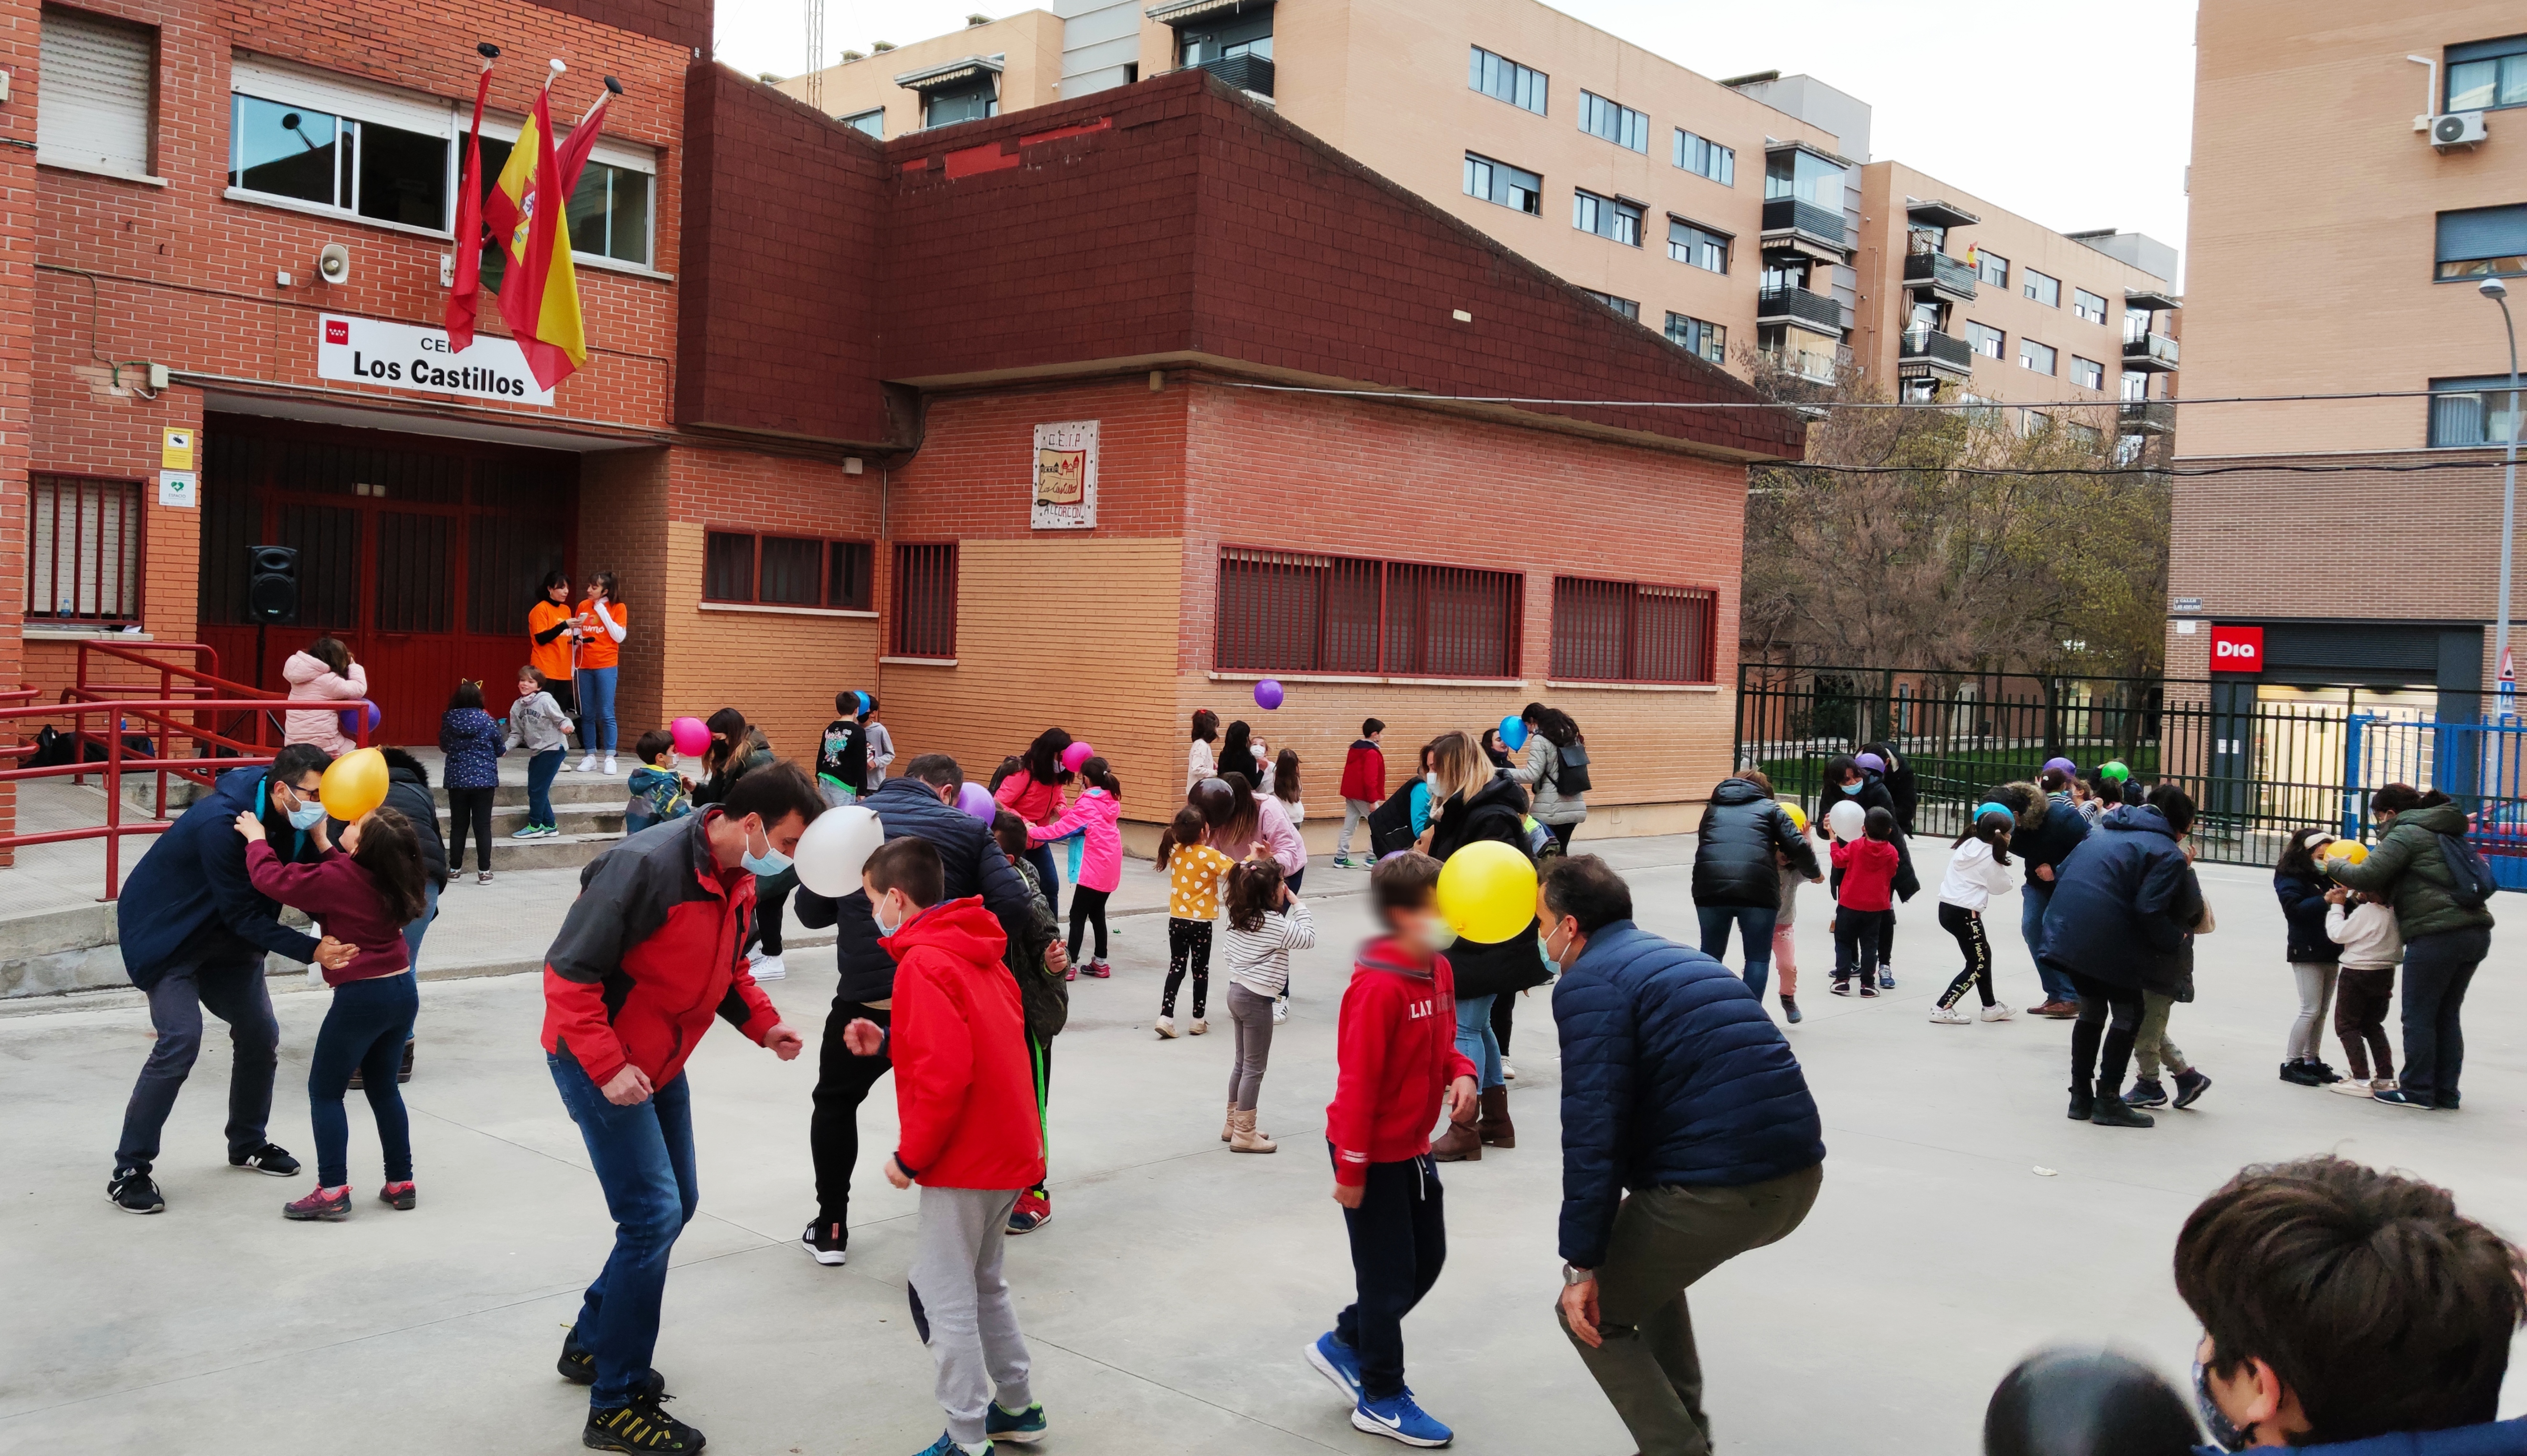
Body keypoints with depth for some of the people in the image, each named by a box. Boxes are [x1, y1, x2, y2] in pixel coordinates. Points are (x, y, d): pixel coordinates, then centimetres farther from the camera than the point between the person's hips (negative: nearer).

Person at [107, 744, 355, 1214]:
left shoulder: (293, 821, -11)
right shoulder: (221, 823, -34)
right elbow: (243, 915, -32)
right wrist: (311, 951, -39)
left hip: (225, 938, 8)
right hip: (166, 933, -8)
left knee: (261, 1035, 9)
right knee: (180, 1042, -18)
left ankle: (247, 1144, 29)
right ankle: (128, 1172, -8)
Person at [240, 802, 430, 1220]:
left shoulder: (335, 880, -18)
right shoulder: (391, 880, 2)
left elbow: (272, 878, -13)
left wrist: (257, 839, 2)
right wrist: (320, 840, 13)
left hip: (361, 997, -7)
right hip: (403, 992, 7)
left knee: (325, 1091, 6)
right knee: (383, 1088, 19)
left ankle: (333, 1191, 3)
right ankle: (400, 1183, 22)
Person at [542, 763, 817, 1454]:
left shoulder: (740, 882, 1)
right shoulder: (647, 866, -27)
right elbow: (568, 972, -25)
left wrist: (764, 1024, -2)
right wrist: (608, 1067, -27)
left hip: (660, 1065, 9)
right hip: (597, 1061, -9)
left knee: (675, 1205, 15)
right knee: (654, 1215, -12)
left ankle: (591, 1345, 35)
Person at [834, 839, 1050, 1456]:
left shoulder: (923, 962, -18)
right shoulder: (976, 950, 10)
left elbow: (944, 1073, -25)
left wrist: (910, 1156, -15)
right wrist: (889, 1041, 8)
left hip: (964, 1158, -9)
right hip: (1009, 1149, 9)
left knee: (940, 1297, 1)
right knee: (983, 1283, 22)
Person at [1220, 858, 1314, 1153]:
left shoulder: (1240, 916, 4)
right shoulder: (1274, 923, -20)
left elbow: (1229, 951, 11)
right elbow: (1308, 938, -13)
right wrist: (1298, 904, -8)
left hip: (1237, 992, 9)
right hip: (1257, 999, -9)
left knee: (1242, 1062, 19)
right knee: (1254, 1067, 0)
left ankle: (1234, 1124, 27)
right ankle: (1244, 1134, 4)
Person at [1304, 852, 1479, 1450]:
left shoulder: (1439, 971, 1)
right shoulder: (1378, 987, -26)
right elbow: (1357, 1080, -24)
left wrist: (1461, 1074, -8)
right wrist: (1351, 1169, -20)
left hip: (1413, 1147, 9)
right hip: (1373, 1153, -9)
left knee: (1428, 1259, 18)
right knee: (1389, 1274, 4)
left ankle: (1345, 1344, 36)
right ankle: (1382, 1401, 23)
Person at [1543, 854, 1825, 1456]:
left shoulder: (1590, 982, -5)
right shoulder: (1675, 957, 23)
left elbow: (1593, 1129, -14)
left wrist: (1581, 1264, -12)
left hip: (1718, 1190, -9)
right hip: (1799, 1177, 9)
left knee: (1593, 1315, 10)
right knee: (1645, 1257, 32)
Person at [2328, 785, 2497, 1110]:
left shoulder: (2406, 833, -4)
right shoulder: (2442, 832, 23)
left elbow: (2367, 875, -12)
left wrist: (2337, 867, 6)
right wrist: (2380, 894, 15)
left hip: (2437, 935, -9)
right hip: (2476, 933, 9)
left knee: (2418, 1017, 1)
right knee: (2446, 1016, 14)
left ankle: (2418, 1091, 5)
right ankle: (2446, 1093, 17)